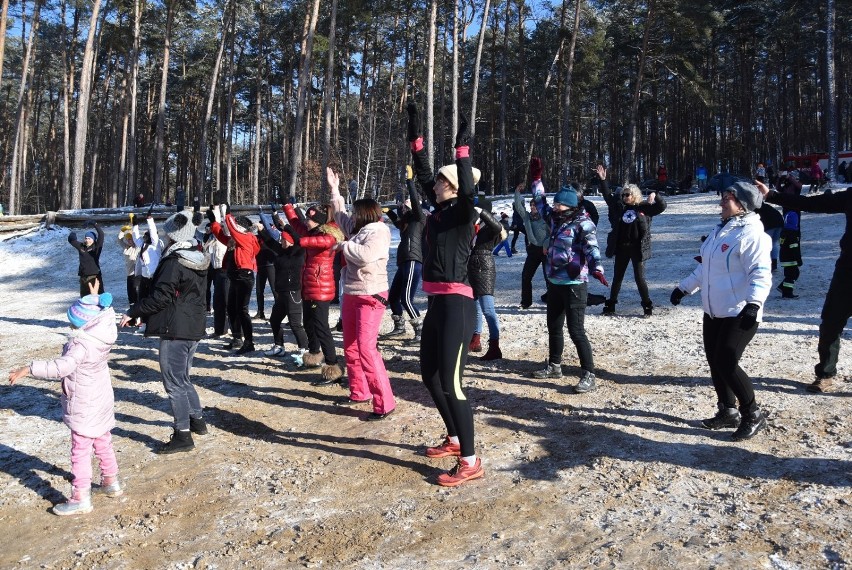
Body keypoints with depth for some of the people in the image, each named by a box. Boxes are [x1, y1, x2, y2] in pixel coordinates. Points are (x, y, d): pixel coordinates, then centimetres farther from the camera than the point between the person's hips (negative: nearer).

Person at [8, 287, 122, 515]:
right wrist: (94, 296, 29)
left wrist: (28, 369, -36)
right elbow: (104, 311, 19)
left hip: (84, 409, -9)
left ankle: (81, 499, 6)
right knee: (103, 444, 22)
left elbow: (62, 367, -39)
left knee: (80, 452, 0)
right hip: (102, 403, 9)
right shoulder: (102, 335, -2)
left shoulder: (81, 345, -27)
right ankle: (111, 482, 36)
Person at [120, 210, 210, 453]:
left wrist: (133, 313, -8)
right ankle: (197, 419, 31)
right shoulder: (199, 261, 10)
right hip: (194, 327, 9)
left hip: (175, 330, -9)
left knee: (174, 381, -2)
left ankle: (183, 434, 3)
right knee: (183, 377, 22)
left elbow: (160, 297, -20)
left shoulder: (173, 263, -18)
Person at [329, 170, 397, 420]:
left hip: (370, 297, -10)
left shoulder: (378, 231, -13)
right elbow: (340, 216, 30)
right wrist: (334, 189, 32)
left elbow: (366, 255, -31)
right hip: (351, 295, 10)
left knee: (366, 349, -16)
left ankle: (384, 403, -13)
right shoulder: (358, 229, 12)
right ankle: (359, 392, 27)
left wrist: (344, 245, -14)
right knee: (350, 347, 15)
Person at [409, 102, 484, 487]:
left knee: (449, 382, -10)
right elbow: (422, 174, 21)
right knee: (430, 375, 18)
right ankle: (454, 440, 33)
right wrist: (416, 136, 21)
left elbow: (468, 189, -30)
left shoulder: (463, 212, -8)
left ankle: (470, 462, -2)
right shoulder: (440, 209, 13)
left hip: (456, 304, -9)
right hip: (437, 303, 9)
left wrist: (463, 147, -27)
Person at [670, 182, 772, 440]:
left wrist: (754, 303, -38)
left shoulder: (751, 234, -16)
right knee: (714, 362, 13)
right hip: (713, 312, 9)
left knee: (726, 364, -10)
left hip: (739, 314, -9)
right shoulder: (720, 230, 13)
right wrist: (684, 288, 25)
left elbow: (760, 273, -25)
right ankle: (728, 412, 29)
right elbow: (704, 267, 23)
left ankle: (753, 416, 9)